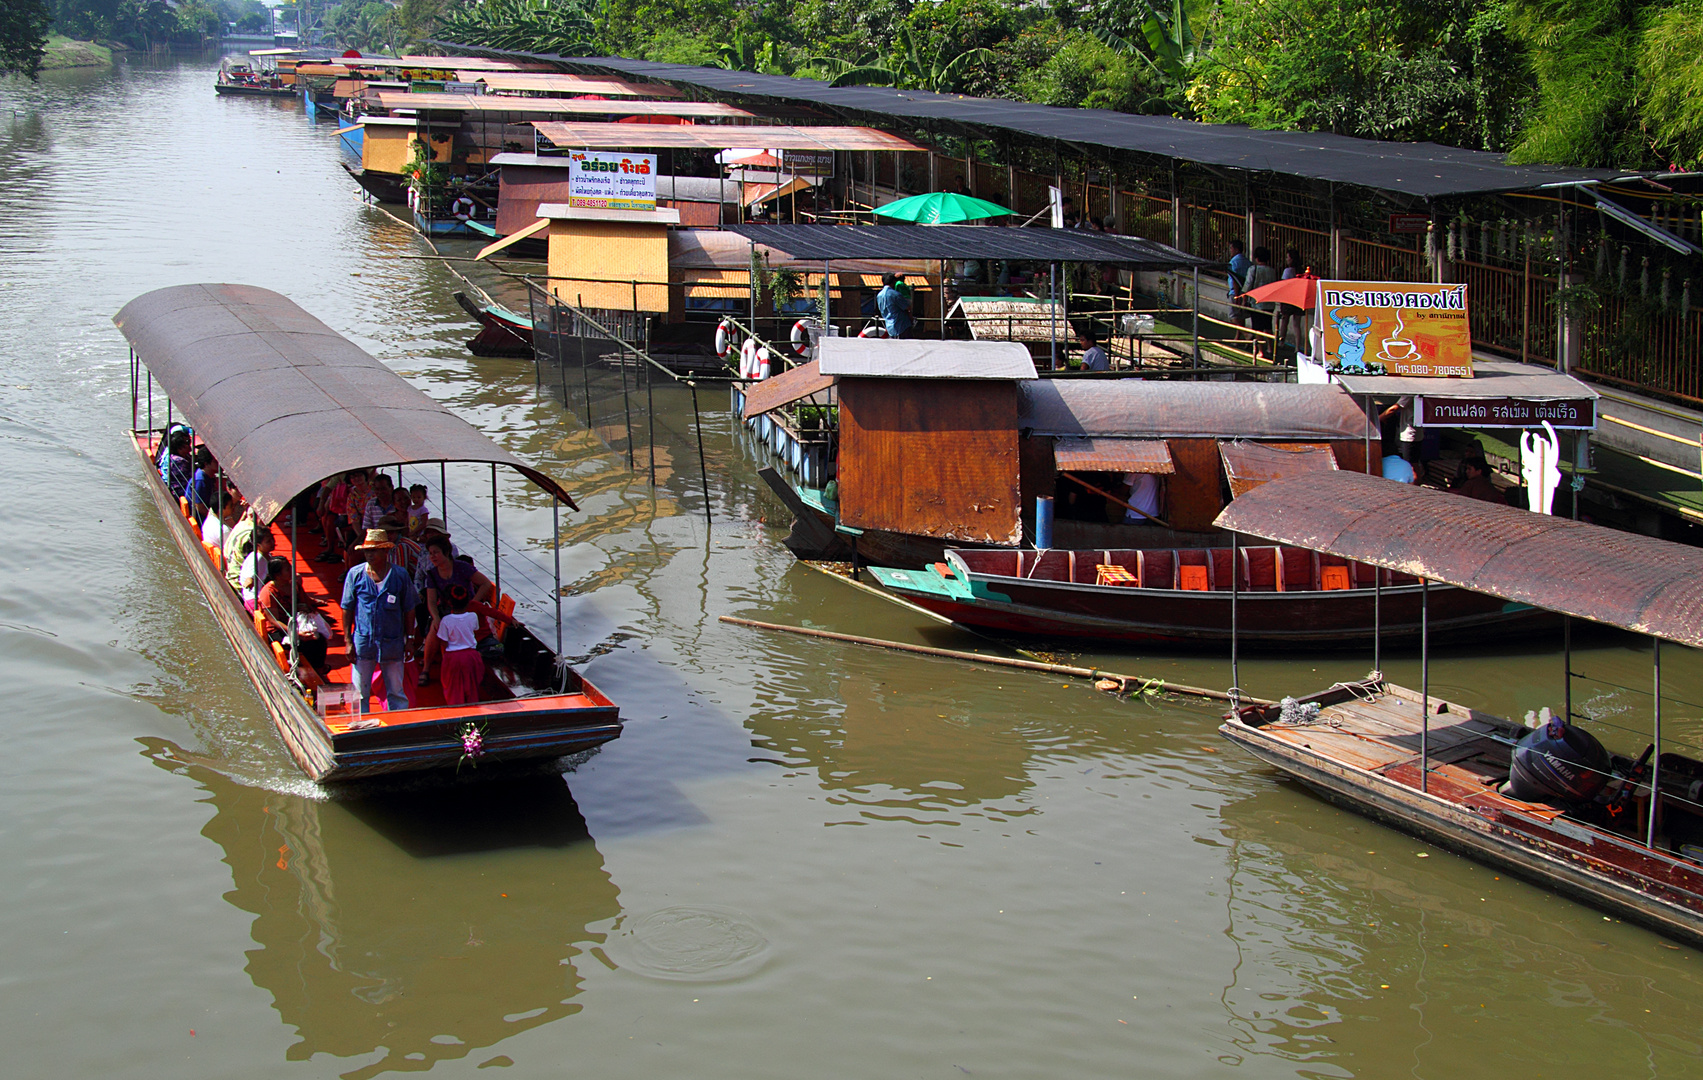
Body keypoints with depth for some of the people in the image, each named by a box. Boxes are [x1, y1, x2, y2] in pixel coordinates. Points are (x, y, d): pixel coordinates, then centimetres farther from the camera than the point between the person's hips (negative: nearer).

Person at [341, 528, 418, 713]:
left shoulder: (400, 576, -1)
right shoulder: (355, 574, -1)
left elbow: (409, 610, 6)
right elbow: (347, 609, 4)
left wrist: (409, 641, 4)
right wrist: (348, 640, -1)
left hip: (393, 643, 0)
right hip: (363, 641, 0)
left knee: (396, 692, 7)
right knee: (360, 692, 6)